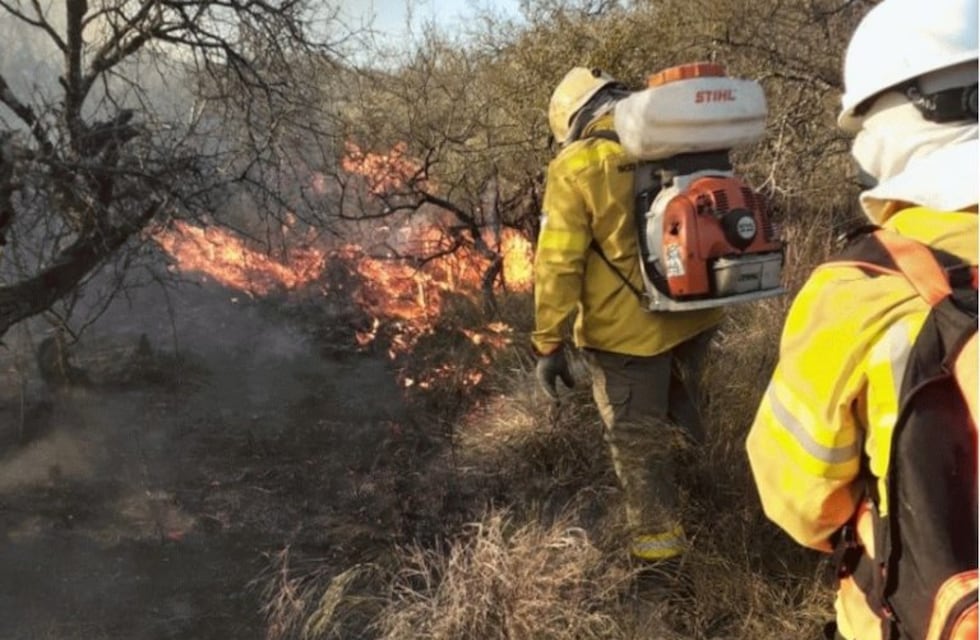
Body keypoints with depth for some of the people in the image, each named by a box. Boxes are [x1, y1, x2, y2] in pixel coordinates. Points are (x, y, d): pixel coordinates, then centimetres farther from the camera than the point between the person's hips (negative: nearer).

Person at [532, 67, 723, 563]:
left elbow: (558, 263, -17)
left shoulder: (575, 167, -13)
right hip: (693, 316, 6)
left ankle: (658, 542, 23)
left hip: (627, 330, -6)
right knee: (677, 416, 27)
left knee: (637, 438, 11)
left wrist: (548, 342, -11)